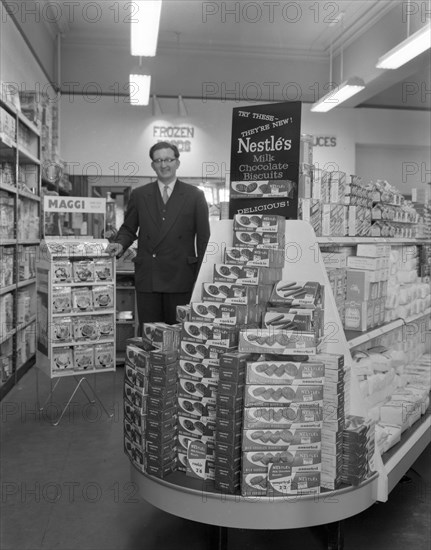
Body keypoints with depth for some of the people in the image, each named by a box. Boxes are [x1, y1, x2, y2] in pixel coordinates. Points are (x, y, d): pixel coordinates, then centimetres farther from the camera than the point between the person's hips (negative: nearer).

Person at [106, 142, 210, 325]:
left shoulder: (194, 196, 4)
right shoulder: (139, 195, 10)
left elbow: (203, 237, 4)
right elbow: (128, 229, 16)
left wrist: (201, 276, -1)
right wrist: (120, 244, -6)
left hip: (180, 277, -2)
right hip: (147, 276, 2)